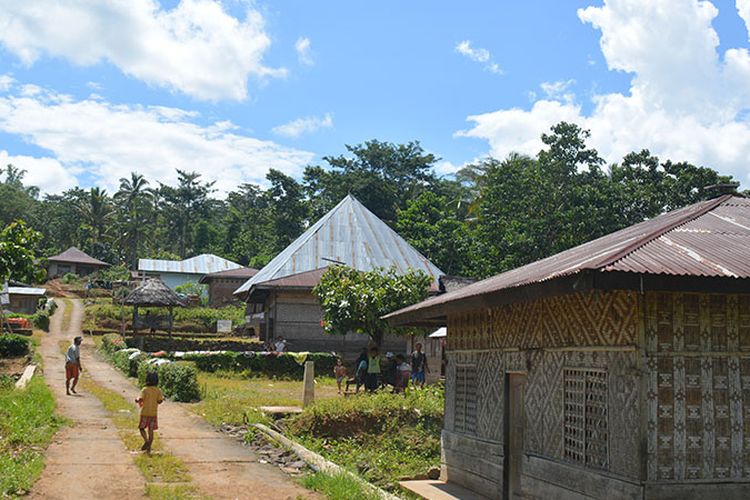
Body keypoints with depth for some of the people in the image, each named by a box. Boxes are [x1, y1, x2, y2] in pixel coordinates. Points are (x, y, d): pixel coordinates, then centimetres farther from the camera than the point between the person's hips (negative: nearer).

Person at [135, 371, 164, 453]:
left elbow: (140, 400, -18)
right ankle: (149, 448, 6)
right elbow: (159, 401, -8)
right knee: (151, 430, 7)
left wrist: (137, 401, 3)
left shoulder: (145, 390, -9)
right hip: (154, 413, 2)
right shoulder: (158, 390, -1)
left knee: (141, 428, 12)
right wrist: (162, 399, 13)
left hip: (145, 413, -2)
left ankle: (146, 441, -13)